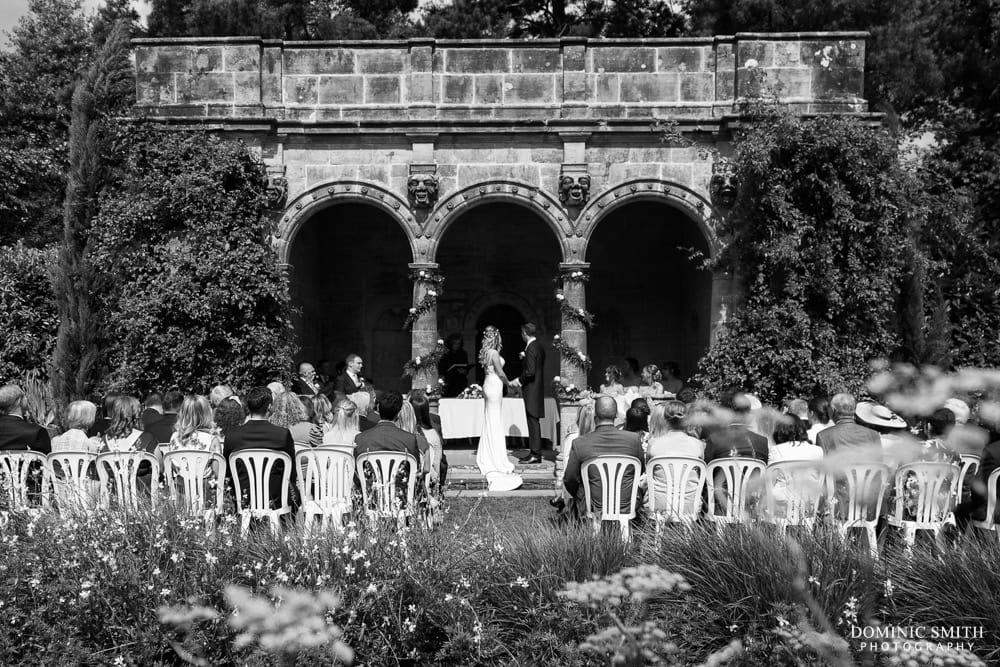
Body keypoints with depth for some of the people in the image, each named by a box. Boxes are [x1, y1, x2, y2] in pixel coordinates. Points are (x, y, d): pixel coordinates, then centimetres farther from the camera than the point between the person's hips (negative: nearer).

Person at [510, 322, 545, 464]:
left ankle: (535, 455, -6)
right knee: (534, 422, 13)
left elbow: (530, 371, -22)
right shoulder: (539, 347, 13)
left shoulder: (531, 348, -17)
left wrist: (519, 381, -9)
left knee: (533, 422, -7)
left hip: (531, 389, -10)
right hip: (538, 387, 10)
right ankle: (535, 451, 17)